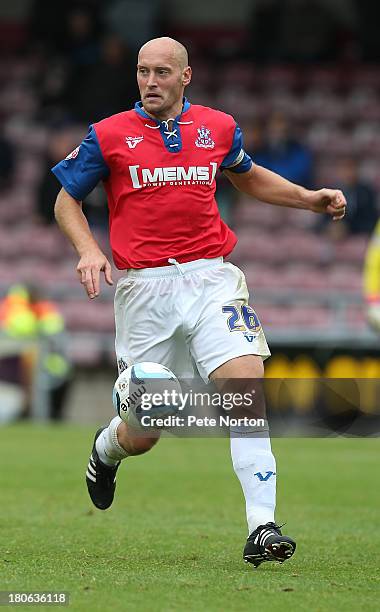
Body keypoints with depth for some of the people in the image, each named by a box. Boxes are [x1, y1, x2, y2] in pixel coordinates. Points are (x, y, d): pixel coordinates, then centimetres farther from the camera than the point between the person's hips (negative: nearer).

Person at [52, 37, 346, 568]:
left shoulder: (218, 127, 9)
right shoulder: (108, 136, 2)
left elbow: (249, 177, 29)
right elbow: (66, 201, 11)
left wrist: (310, 199, 17)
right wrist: (88, 250, -6)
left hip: (210, 277, 1)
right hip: (144, 286, -1)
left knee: (245, 381, -22)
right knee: (141, 435, 4)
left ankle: (262, 528, -23)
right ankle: (107, 448, 44)